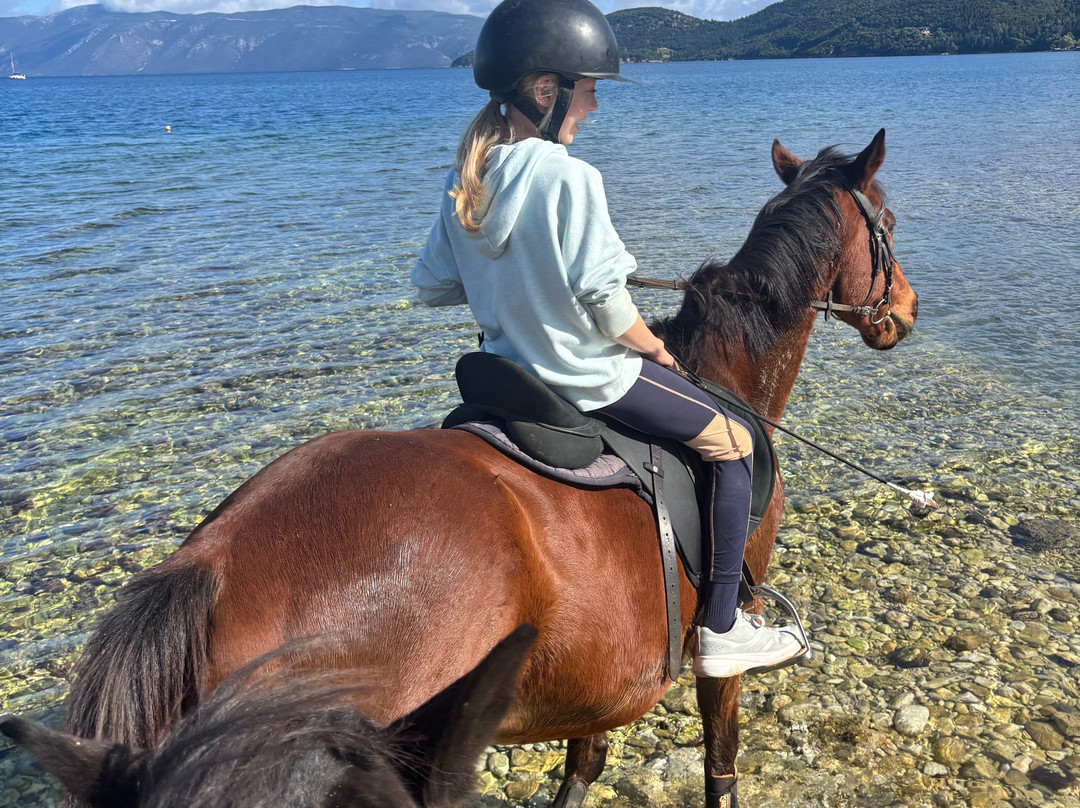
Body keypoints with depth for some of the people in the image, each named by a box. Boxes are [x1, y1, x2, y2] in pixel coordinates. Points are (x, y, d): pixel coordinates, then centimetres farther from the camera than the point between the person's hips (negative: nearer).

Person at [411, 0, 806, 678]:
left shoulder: (464, 181, 0)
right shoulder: (569, 176, -23)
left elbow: (432, 285, 7)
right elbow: (604, 300, -22)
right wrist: (653, 347, -4)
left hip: (511, 367, 9)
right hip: (588, 376, -9)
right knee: (733, 443, 7)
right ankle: (721, 631, 11)